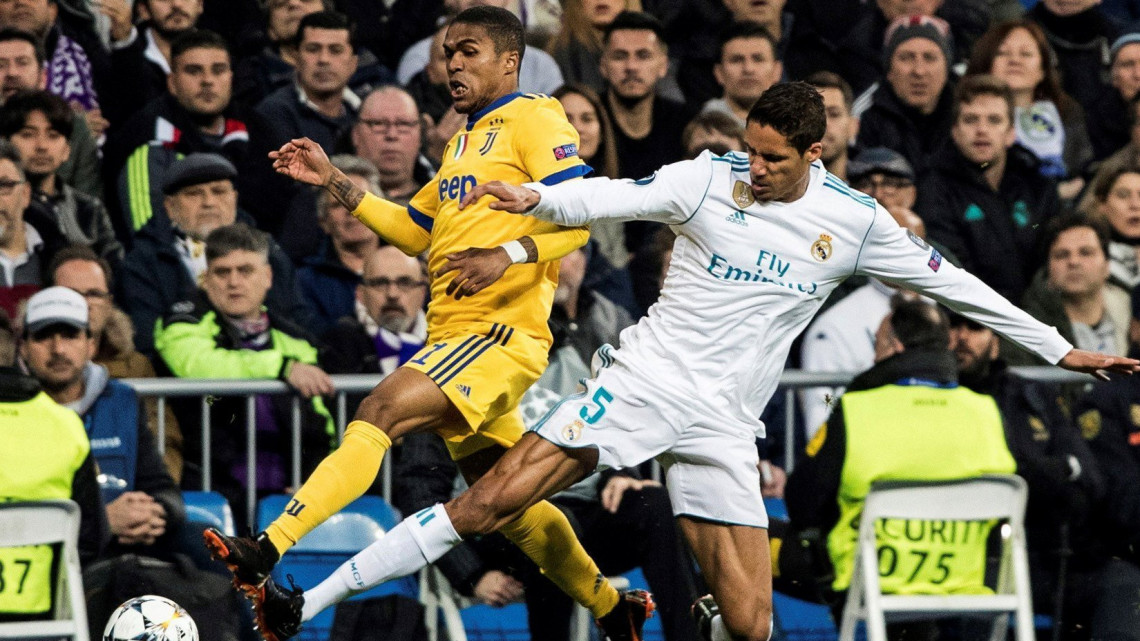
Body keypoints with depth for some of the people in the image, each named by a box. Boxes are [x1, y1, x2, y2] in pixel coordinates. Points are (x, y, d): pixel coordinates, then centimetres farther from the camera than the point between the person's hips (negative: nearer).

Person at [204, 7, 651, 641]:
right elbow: (413, 231, 31)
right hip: (456, 336, 10)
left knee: (379, 413, -24)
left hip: (501, 335, -10)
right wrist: (334, 181, 23)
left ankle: (267, 553, -36)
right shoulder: (464, 142, 26)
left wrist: (507, 254, -29)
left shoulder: (535, 119, -2)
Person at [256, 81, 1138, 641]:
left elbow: (949, 282, 13)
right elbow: (619, 196, -17)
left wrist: (1060, 347, 16)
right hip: (642, 382, -2)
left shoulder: (855, 222, 3)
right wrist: (538, 197, -39)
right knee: (490, 502, -16)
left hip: (723, 424, 2)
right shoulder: (712, 180, -3)